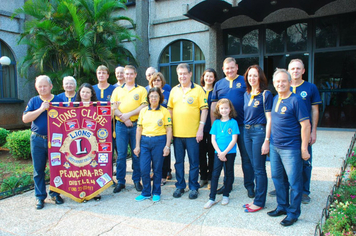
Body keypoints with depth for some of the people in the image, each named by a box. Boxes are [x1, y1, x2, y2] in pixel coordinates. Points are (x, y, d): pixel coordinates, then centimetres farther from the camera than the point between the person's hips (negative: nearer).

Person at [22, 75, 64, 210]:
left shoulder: (59, 100, 5)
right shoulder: (34, 101, 6)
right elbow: (25, 118, -5)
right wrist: (41, 109, -13)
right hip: (38, 140, 1)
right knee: (38, 169, 6)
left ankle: (55, 193, 22)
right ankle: (40, 197, 18)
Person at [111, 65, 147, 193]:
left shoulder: (141, 90, 8)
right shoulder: (117, 90, 14)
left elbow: (143, 106, -4)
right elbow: (113, 108, 5)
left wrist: (129, 114, -13)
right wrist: (124, 118, -10)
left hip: (136, 125, -1)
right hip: (121, 125, 2)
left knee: (137, 154, 4)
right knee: (121, 154, 3)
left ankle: (137, 180, 17)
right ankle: (120, 181, 13)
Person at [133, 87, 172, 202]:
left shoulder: (164, 111, 0)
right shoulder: (143, 111, 9)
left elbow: (169, 130, -1)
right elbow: (139, 129, 10)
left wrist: (167, 146, -7)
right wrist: (137, 146, 6)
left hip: (159, 141, -2)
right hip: (145, 141, 3)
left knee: (157, 169, 6)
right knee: (144, 169, 1)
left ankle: (156, 193, 23)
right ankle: (146, 192, 20)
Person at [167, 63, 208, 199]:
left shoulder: (198, 89, -1)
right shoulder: (174, 90, 10)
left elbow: (204, 109, -4)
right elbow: (170, 109, 12)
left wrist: (201, 128, -10)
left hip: (192, 133, -3)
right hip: (176, 132, 4)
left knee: (194, 162, 5)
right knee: (178, 161, 13)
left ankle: (194, 187, 19)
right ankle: (180, 186, 26)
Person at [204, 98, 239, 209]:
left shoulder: (233, 122, -2)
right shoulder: (216, 122, 5)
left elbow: (234, 140, -8)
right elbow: (213, 139, 3)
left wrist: (224, 152, -13)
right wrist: (219, 152, -8)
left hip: (230, 152, -1)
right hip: (218, 152, 2)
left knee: (229, 174, 9)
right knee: (215, 174, -1)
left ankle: (226, 195, 24)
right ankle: (212, 198, 4)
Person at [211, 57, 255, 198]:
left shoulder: (244, 81, 3)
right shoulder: (219, 84, 12)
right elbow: (213, 106, 12)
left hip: (242, 125, -3)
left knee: (246, 156, 2)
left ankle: (249, 185, 15)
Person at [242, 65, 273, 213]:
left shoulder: (266, 94, -7)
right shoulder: (246, 94, 13)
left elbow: (269, 119, -11)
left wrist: (266, 140, -15)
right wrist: (246, 129, 10)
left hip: (259, 131, -7)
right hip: (247, 131, 7)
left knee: (259, 169, 0)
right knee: (254, 167, 13)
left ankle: (259, 202, 12)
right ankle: (257, 199, 24)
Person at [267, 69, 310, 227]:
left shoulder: (295, 100, -13)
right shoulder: (275, 99, 9)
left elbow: (305, 125, -14)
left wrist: (304, 148, -15)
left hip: (290, 148, -7)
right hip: (274, 147, 8)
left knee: (294, 181, 4)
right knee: (277, 178, 17)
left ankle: (293, 213, 19)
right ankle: (282, 206, 33)